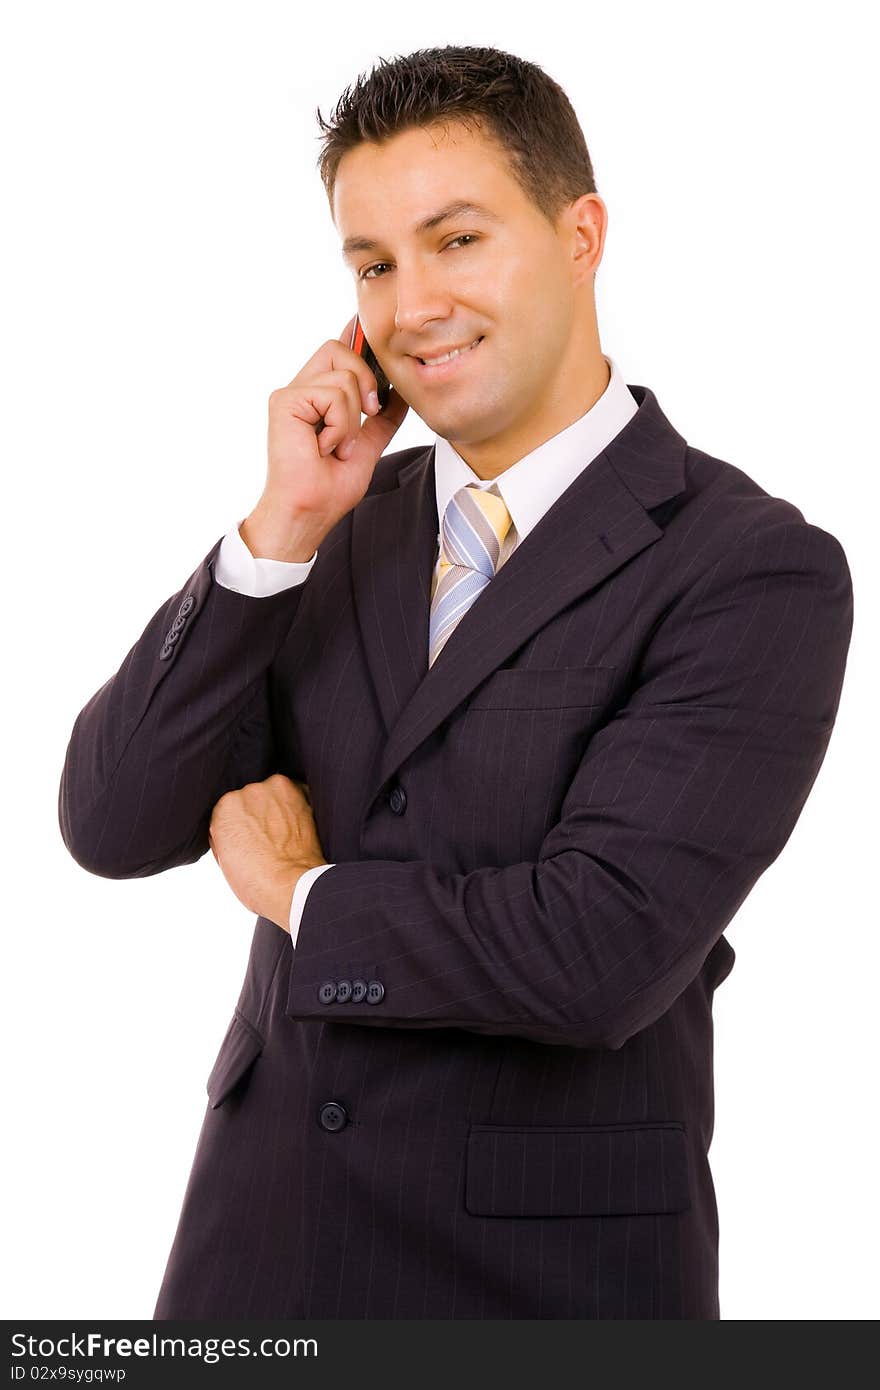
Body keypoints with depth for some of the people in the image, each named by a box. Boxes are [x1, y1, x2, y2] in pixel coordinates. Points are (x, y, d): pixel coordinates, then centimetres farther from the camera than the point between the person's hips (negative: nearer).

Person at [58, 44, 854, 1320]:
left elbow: (604, 951, -23)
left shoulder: (756, 571, -14)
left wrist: (305, 894, -8)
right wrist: (280, 530, -13)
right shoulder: (342, 528, 4)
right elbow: (113, 829, -4)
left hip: (548, 1269, -4)